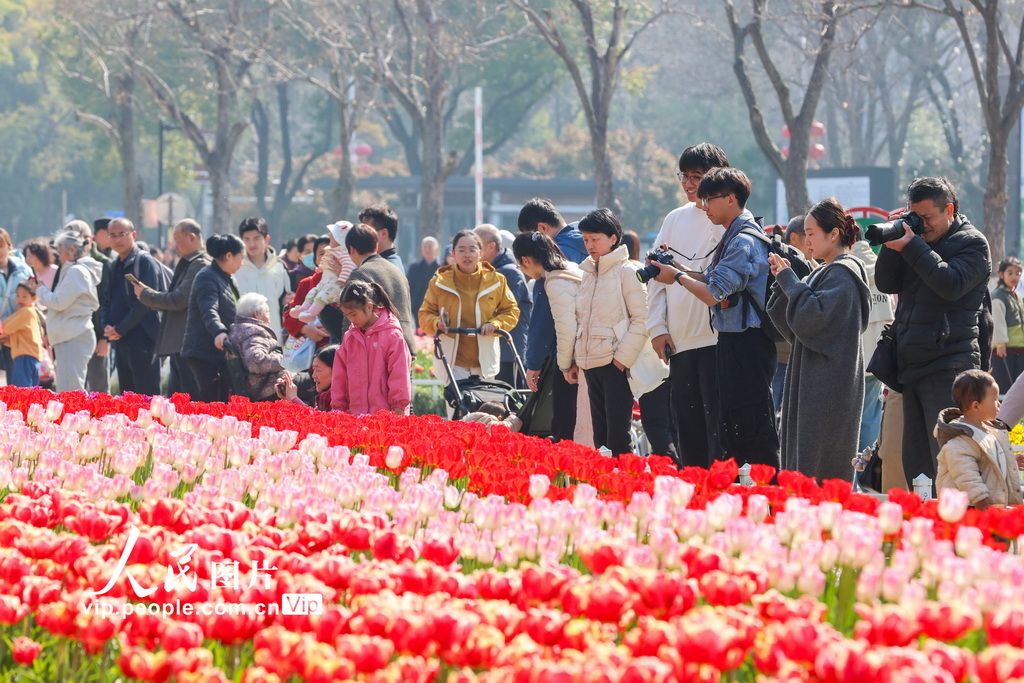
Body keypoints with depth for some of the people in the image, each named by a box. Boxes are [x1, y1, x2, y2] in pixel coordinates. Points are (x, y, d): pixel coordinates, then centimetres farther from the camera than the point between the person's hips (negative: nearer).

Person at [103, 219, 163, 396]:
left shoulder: (145, 261, -6)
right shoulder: (115, 266, 17)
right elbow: (108, 300, 18)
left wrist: (121, 329, -13)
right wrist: (107, 326, -1)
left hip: (142, 339, -8)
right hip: (121, 341, 8)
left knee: (147, 394, -10)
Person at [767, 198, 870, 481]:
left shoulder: (843, 274, -11)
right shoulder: (825, 274, 18)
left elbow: (811, 318, -23)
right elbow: (793, 327, 16)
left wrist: (789, 280, -11)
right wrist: (783, 281, 4)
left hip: (829, 389, -10)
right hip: (811, 382, 10)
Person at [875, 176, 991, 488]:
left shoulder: (972, 243, -4)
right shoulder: (917, 239, 17)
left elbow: (951, 284, -20)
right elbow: (886, 283, 10)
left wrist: (911, 247, -19)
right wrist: (893, 242, -3)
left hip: (948, 368, -8)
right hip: (912, 366, 8)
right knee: (914, 460, 10)